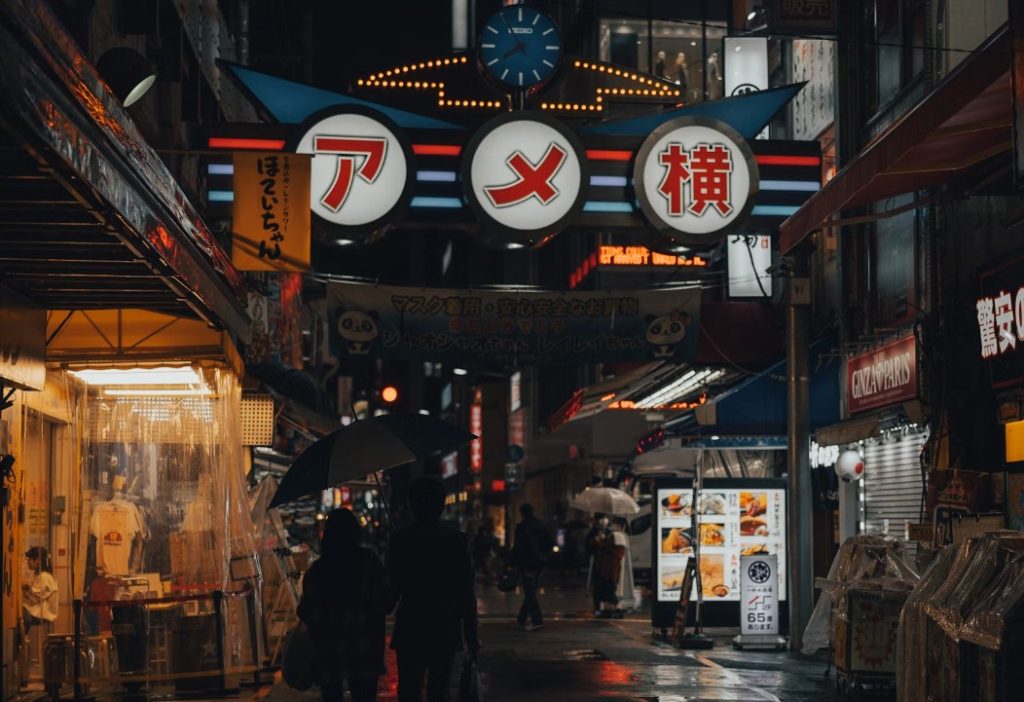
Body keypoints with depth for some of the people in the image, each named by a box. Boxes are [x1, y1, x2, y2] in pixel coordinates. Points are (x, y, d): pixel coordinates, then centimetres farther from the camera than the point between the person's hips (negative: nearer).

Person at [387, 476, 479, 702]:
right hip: (446, 632, 1)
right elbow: (467, 594, -2)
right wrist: (471, 637, 4)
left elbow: (392, 587, -1)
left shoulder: (401, 539, -5)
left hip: (410, 632, -1)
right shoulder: (457, 540, -2)